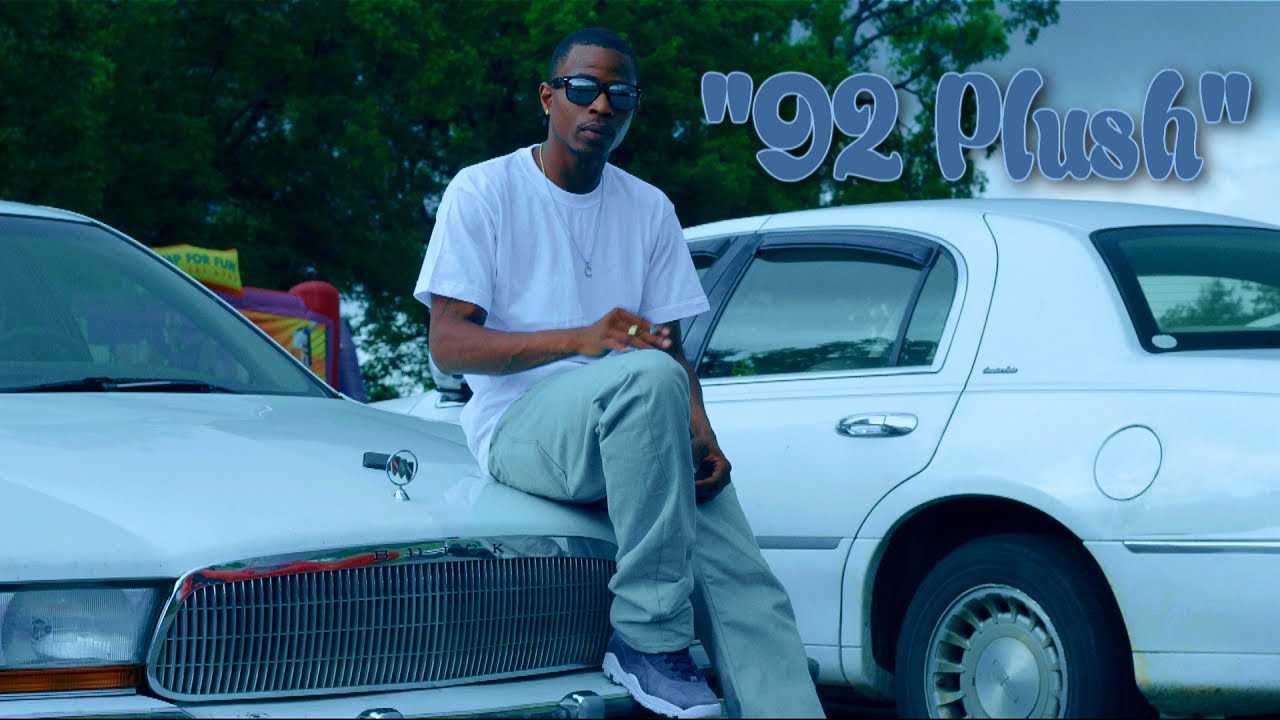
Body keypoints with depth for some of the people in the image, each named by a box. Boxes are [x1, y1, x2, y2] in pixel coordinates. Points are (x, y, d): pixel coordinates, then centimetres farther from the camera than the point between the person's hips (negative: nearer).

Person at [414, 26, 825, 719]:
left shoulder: (649, 209, 17)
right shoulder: (484, 190, 1)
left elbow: (670, 344, 16)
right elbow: (448, 345, -8)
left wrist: (700, 435, -7)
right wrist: (581, 339, -23)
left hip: (633, 439, 5)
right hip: (518, 427, -5)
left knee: (749, 594, -20)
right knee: (648, 376, -37)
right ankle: (648, 638, -31)